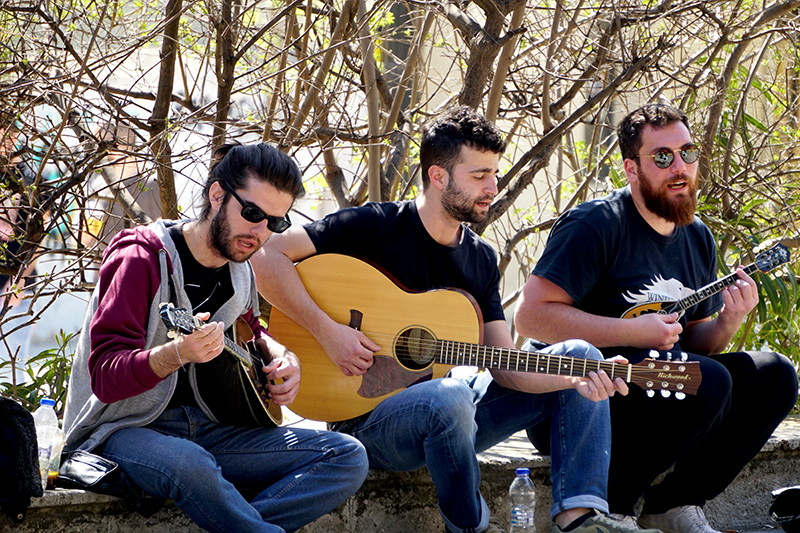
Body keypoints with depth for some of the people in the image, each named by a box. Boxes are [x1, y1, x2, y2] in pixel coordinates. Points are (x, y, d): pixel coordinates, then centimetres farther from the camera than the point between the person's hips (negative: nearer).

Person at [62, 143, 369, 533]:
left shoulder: (238, 270, 11)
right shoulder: (143, 259, -13)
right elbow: (105, 377, -20)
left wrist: (280, 354, 10)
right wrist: (178, 354, -38)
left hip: (207, 428, 7)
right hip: (128, 428, -7)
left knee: (348, 457, -11)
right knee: (190, 465, -43)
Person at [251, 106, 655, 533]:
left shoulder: (481, 259, 10)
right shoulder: (377, 227, -11)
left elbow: (505, 367, 6)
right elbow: (267, 256, -18)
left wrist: (578, 378, -12)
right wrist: (328, 332, -25)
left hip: (450, 413, 7)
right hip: (368, 415, -7)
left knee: (579, 355, 1)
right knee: (450, 398, -41)